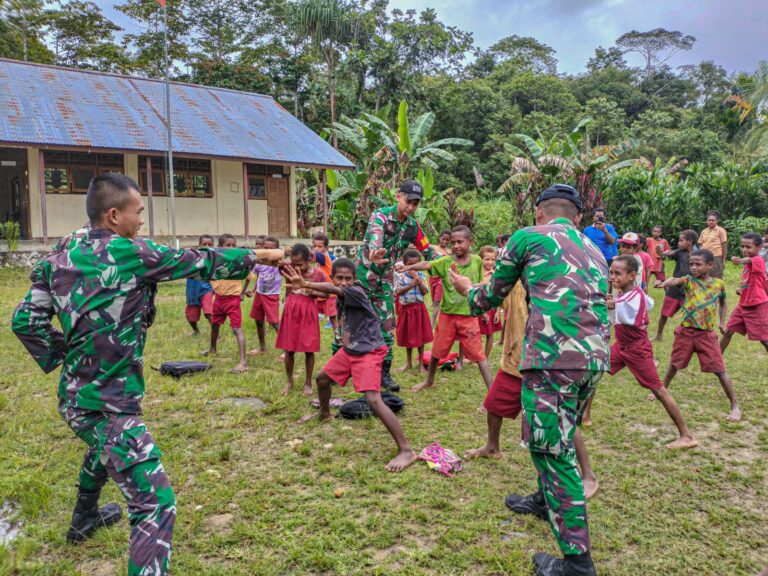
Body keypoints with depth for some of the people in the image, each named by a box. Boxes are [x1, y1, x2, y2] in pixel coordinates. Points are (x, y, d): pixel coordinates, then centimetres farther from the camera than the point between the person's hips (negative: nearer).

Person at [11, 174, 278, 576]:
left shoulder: (61, 256, 3)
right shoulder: (132, 254, -16)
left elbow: (26, 320, 3)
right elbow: (202, 263, -7)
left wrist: (61, 358, 11)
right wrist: (254, 256, 7)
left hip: (75, 395, 9)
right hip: (107, 405, -9)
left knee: (105, 448, 39)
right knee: (156, 502, -8)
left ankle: (84, 519, 63)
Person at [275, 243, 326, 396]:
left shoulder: (318, 273, -9)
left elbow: (326, 293, 2)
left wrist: (313, 292, -15)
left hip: (308, 313, -1)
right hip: (291, 311, 1)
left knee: (309, 350, 5)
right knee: (289, 349, 8)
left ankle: (308, 382, 21)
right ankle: (289, 380, 27)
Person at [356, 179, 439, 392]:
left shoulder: (412, 225, 0)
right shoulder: (380, 216, -19)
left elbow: (428, 251, 8)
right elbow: (374, 238, -41)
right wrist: (373, 255, -63)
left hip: (385, 279, 6)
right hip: (363, 274, -5)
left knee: (387, 325, 6)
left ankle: (384, 372, 16)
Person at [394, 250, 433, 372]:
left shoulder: (421, 275, 1)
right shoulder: (400, 275, -4)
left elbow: (425, 292, -5)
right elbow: (398, 291, -13)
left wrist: (419, 282, -19)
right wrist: (411, 284, -19)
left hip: (419, 308, 1)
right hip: (406, 308, -1)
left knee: (420, 336, 5)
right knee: (408, 336, 11)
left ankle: (421, 363, 18)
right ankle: (409, 363, 27)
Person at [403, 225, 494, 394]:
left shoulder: (477, 261, -3)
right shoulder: (446, 261, -6)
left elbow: (480, 285, 9)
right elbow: (426, 265, -23)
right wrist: (408, 267, -41)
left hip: (468, 315, -1)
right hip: (447, 314, 2)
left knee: (478, 354, -1)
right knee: (437, 351, 15)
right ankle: (429, 381, 39)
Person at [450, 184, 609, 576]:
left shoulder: (529, 236, 6)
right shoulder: (594, 252, 23)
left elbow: (493, 295, 16)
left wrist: (468, 291, 37)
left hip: (554, 356, -7)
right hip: (595, 357, 7)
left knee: (553, 450, 0)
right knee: (556, 441, 26)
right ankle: (545, 500, 46)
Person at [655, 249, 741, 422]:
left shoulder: (718, 284, 1)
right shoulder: (689, 280, -5)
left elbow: (723, 304, 20)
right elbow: (675, 280, -30)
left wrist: (722, 322, 10)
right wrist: (664, 283, -52)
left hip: (707, 334, 0)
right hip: (685, 331, 0)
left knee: (720, 370, -1)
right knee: (674, 365, 16)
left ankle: (735, 406, 12)